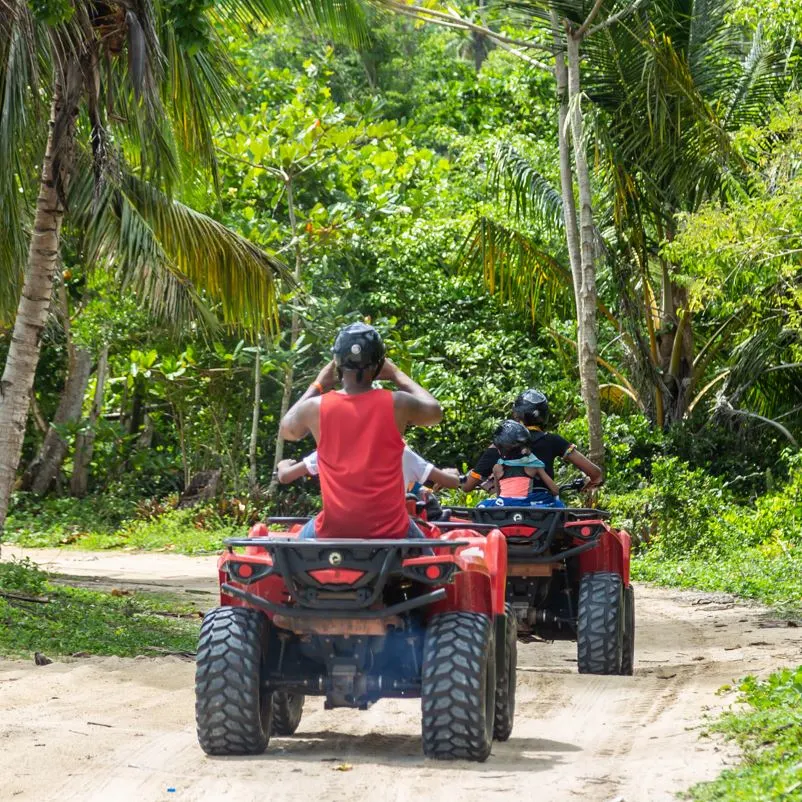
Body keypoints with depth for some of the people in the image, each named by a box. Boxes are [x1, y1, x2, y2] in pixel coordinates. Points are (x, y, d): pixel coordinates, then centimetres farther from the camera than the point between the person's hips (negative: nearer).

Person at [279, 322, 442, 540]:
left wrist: (317, 386, 21)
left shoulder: (316, 408, -7)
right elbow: (435, 412, 14)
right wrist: (397, 375, 21)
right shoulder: (397, 405, -9)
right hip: (390, 530, -1)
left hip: (333, 530, 1)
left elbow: (286, 429, 17)